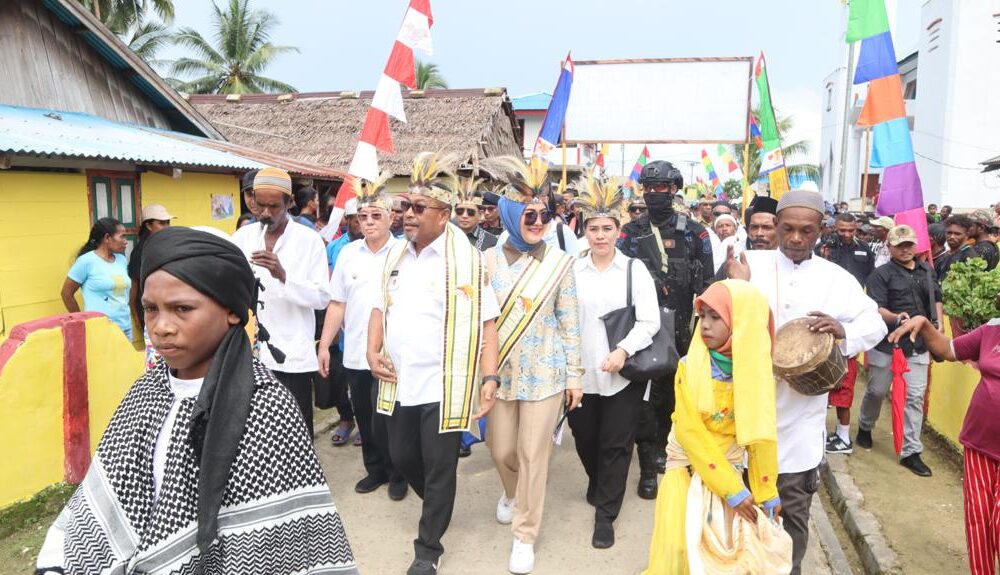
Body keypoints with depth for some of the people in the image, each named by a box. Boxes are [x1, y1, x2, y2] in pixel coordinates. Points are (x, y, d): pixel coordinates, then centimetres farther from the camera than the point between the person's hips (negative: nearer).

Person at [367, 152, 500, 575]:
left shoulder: (465, 259, -12)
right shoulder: (396, 256, 8)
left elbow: (486, 323, -13)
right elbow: (380, 307, 16)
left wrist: (489, 377, -19)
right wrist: (373, 350, 1)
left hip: (443, 385, -6)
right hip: (399, 382, 7)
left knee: (439, 469, 6)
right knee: (401, 457, 20)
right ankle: (436, 505, 49)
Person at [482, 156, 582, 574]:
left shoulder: (559, 261, -5)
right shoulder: (489, 259, -2)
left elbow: (570, 322, 0)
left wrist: (574, 375, 1)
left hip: (545, 371, -1)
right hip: (501, 369, 2)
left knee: (534, 453, 4)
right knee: (501, 449, 14)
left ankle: (524, 536, 23)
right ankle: (512, 491, 49)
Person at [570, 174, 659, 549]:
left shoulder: (634, 270, -1)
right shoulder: (573, 270, 3)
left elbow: (649, 322, -5)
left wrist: (623, 351, -19)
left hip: (623, 373, -2)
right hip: (580, 373, 2)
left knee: (616, 445, 5)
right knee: (585, 439, 17)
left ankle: (605, 514, 20)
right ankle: (596, 482, 48)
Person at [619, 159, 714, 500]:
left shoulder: (693, 233, 1)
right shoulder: (631, 232, 2)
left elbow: (706, 285, 3)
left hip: (678, 329, 1)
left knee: (670, 393, 15)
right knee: (644, 395, -3)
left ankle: (661, 446, 37)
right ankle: (648, 466, 5)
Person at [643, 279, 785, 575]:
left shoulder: (755, 371, -8)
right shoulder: (689, 367, -14)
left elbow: (760, 433, -2)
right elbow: (690, 432, -16)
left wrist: (766, 491, -1)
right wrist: (733, 489, -17)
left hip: (728, 468, 2)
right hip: (687, 466, -2)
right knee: (677, 547, -5)